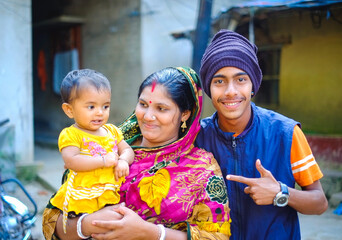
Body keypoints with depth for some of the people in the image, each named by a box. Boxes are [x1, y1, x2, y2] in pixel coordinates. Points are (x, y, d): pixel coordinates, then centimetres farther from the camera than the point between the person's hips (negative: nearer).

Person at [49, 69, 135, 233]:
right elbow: (71, 161, -17)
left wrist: (123, 161, -5)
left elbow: (128, 150, 19)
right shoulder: (70, 135, -3)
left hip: (111, 195, 6)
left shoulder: (111, 131, 16)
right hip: (82, 200, -6)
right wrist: (104, 161, -16)